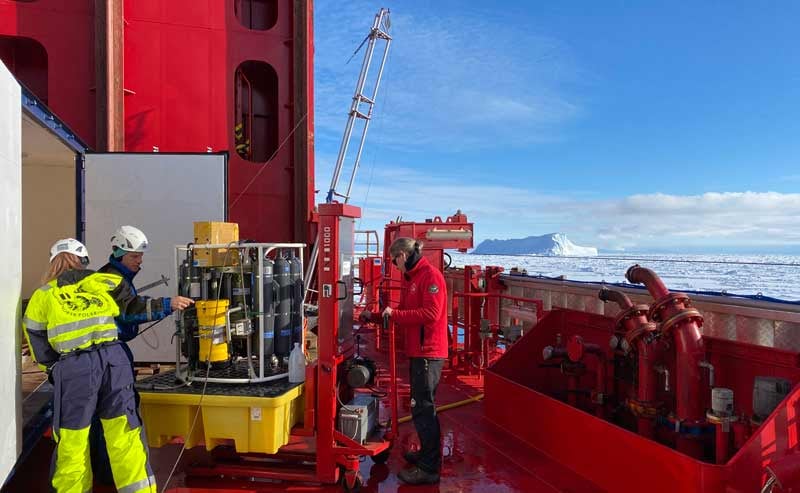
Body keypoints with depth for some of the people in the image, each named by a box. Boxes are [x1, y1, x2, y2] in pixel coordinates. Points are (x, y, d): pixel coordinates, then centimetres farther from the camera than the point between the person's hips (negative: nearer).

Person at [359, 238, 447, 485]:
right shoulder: (410, 279, 18)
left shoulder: (430, 276, -13)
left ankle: (429, 469, 1)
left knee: (423, 408, -7)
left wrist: (395, 313, -18)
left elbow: (431, 314, -23)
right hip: (417, 352, 10)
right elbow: (404, 314, 22)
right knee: (422, 406, 18)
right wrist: (374, 316, 14)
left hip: (428, 353, -10)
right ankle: (428, 453, 32)